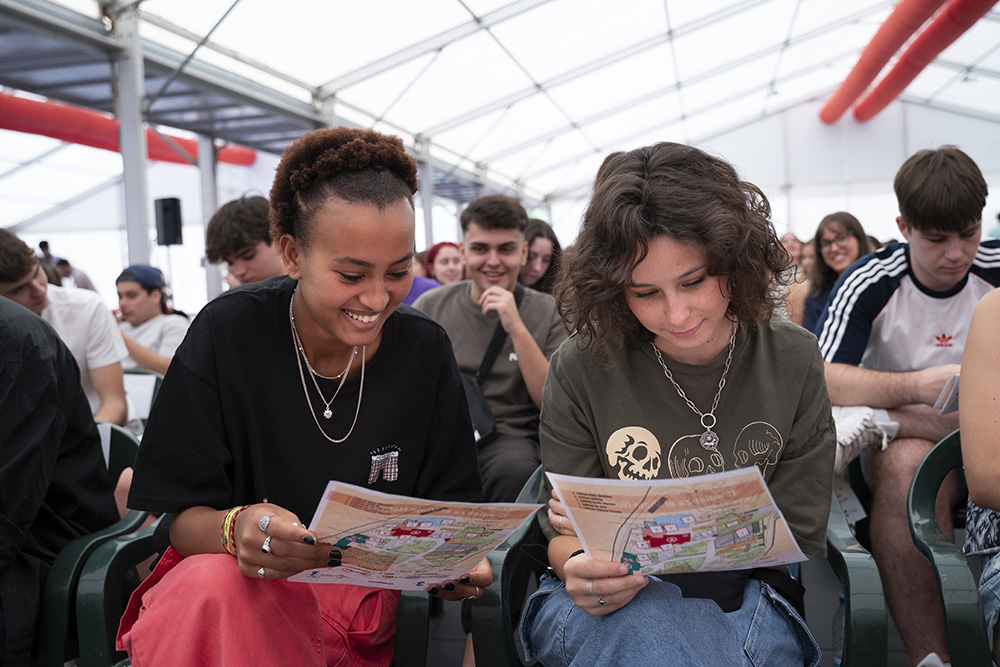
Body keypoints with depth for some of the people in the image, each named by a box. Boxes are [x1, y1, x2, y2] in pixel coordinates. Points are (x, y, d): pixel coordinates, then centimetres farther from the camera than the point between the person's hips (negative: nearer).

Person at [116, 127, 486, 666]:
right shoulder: (228, 333, -11)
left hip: (368, 592, 2)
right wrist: (238, 527, -33)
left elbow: (446, 507, 3)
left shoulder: (425, 350, -4)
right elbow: (183, 517, -10)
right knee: (215, 587, -35)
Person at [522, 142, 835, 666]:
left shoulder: (794, 363, -3)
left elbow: (798, 541, -1)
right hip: (601, 605, 0)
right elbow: (561, 538, 1)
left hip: (744, 601, 1)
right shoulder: (581, 367, -6)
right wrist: (581, 564, -26)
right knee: (648, 623, -36)